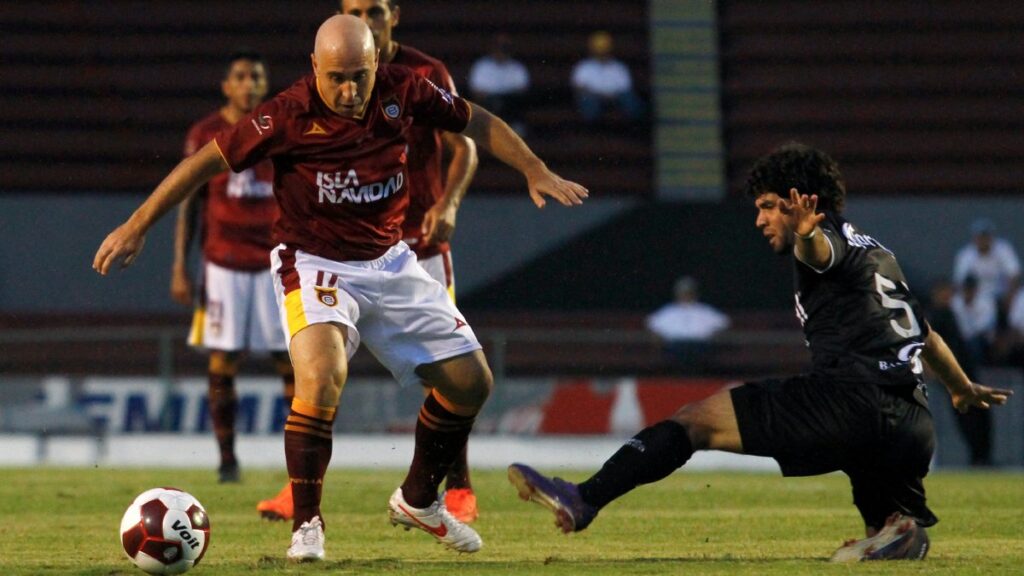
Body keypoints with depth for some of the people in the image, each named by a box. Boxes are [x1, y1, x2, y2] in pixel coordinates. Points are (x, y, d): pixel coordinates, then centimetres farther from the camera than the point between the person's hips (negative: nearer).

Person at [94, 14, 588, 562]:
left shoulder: (402, 91, -10)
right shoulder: (290, 115, -21)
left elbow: (476, 122, 7)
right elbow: (206, 160, -15)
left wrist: (535, 171, 0)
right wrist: (136, 227, -13)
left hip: (390, 262, 5)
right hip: (313, 264, -5)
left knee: (471, 381, 5)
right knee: (322, 377, -31)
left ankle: (418, 500, 28)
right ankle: (306, 523, -17)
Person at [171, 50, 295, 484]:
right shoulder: (205, 135, 2)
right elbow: (189, 204, 5)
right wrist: (180, 268, -1)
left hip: (276, 262, 1)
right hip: (223, 264, -1)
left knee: (292, 360, -2)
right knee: (223, 363, -2)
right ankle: (227, 459, 5)